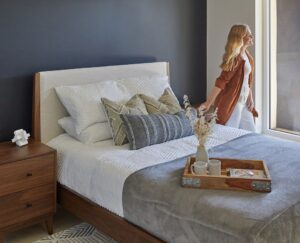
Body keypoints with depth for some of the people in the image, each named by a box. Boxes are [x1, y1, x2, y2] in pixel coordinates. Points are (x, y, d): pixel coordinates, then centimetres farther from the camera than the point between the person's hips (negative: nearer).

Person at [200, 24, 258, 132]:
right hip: (231, 103, -9)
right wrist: (208, 103, -28)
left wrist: (250, 98, 13)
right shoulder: (235, 58, -18)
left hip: (243, 102, 9)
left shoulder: (247, 55, 9)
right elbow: (221, 81, -24)